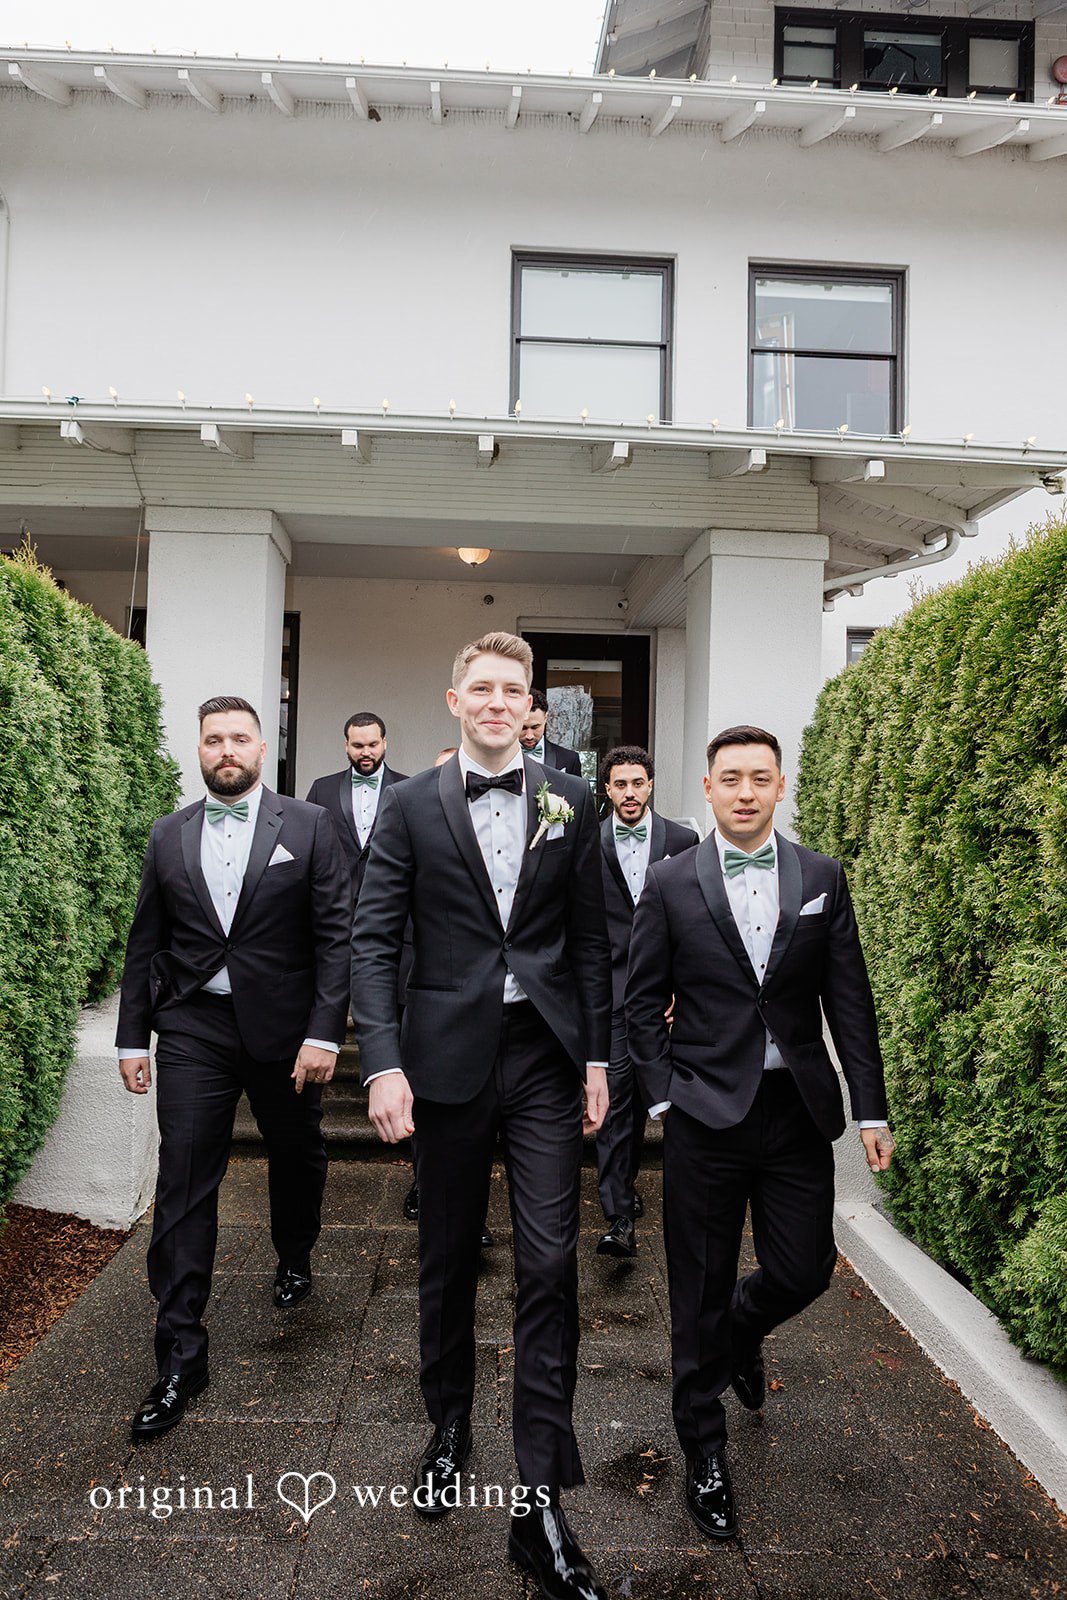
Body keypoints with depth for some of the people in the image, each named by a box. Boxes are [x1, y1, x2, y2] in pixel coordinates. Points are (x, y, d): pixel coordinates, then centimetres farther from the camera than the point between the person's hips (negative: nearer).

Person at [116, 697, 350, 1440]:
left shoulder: (308, 825, -4)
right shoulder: (169, 836, 5)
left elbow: (336, 934, -7)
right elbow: (145, 944, 9)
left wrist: (324, 1033, -14)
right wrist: (132, 1037, 5)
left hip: (283, 1029, -1)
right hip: (194, 1030, 1)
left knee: (297, 1157, 18)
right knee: (184, 1182, -1)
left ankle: (295, 1259, 48)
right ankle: (181, 1355, 11)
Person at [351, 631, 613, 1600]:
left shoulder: (571, 804, 4)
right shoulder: (412, 805, 0)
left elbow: (590, 938, 6)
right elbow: (375, 941, -3)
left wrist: (597, 1056, 3)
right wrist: (383, 1063, -11)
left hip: (546, 1057, 0)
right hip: (449, 1056, 0)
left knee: (550, 1265, 0)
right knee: (448, 1257, 16)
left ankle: (541, 1504, 13)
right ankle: (450, 1424, 41)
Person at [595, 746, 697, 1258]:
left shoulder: (682, 841, 3)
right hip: (608, 989, -2)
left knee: (641, 1093, 15)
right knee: (614, 1095, -9)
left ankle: (625, 1182, 36)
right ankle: (620, 1218, -7)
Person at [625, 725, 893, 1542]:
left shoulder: (822, 878, 2)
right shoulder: (671, 882, -3)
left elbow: (850, 1000, 3)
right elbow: (644, 1003, 1)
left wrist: (872, 1109, 1)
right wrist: (663, 1096, -7)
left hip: (798, 1108, 2)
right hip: (707, 1111, -2)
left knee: (804, 1272, 9)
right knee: (701, 1293, 8)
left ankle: (739, 1333, 45)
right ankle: (705, 1450, 30)